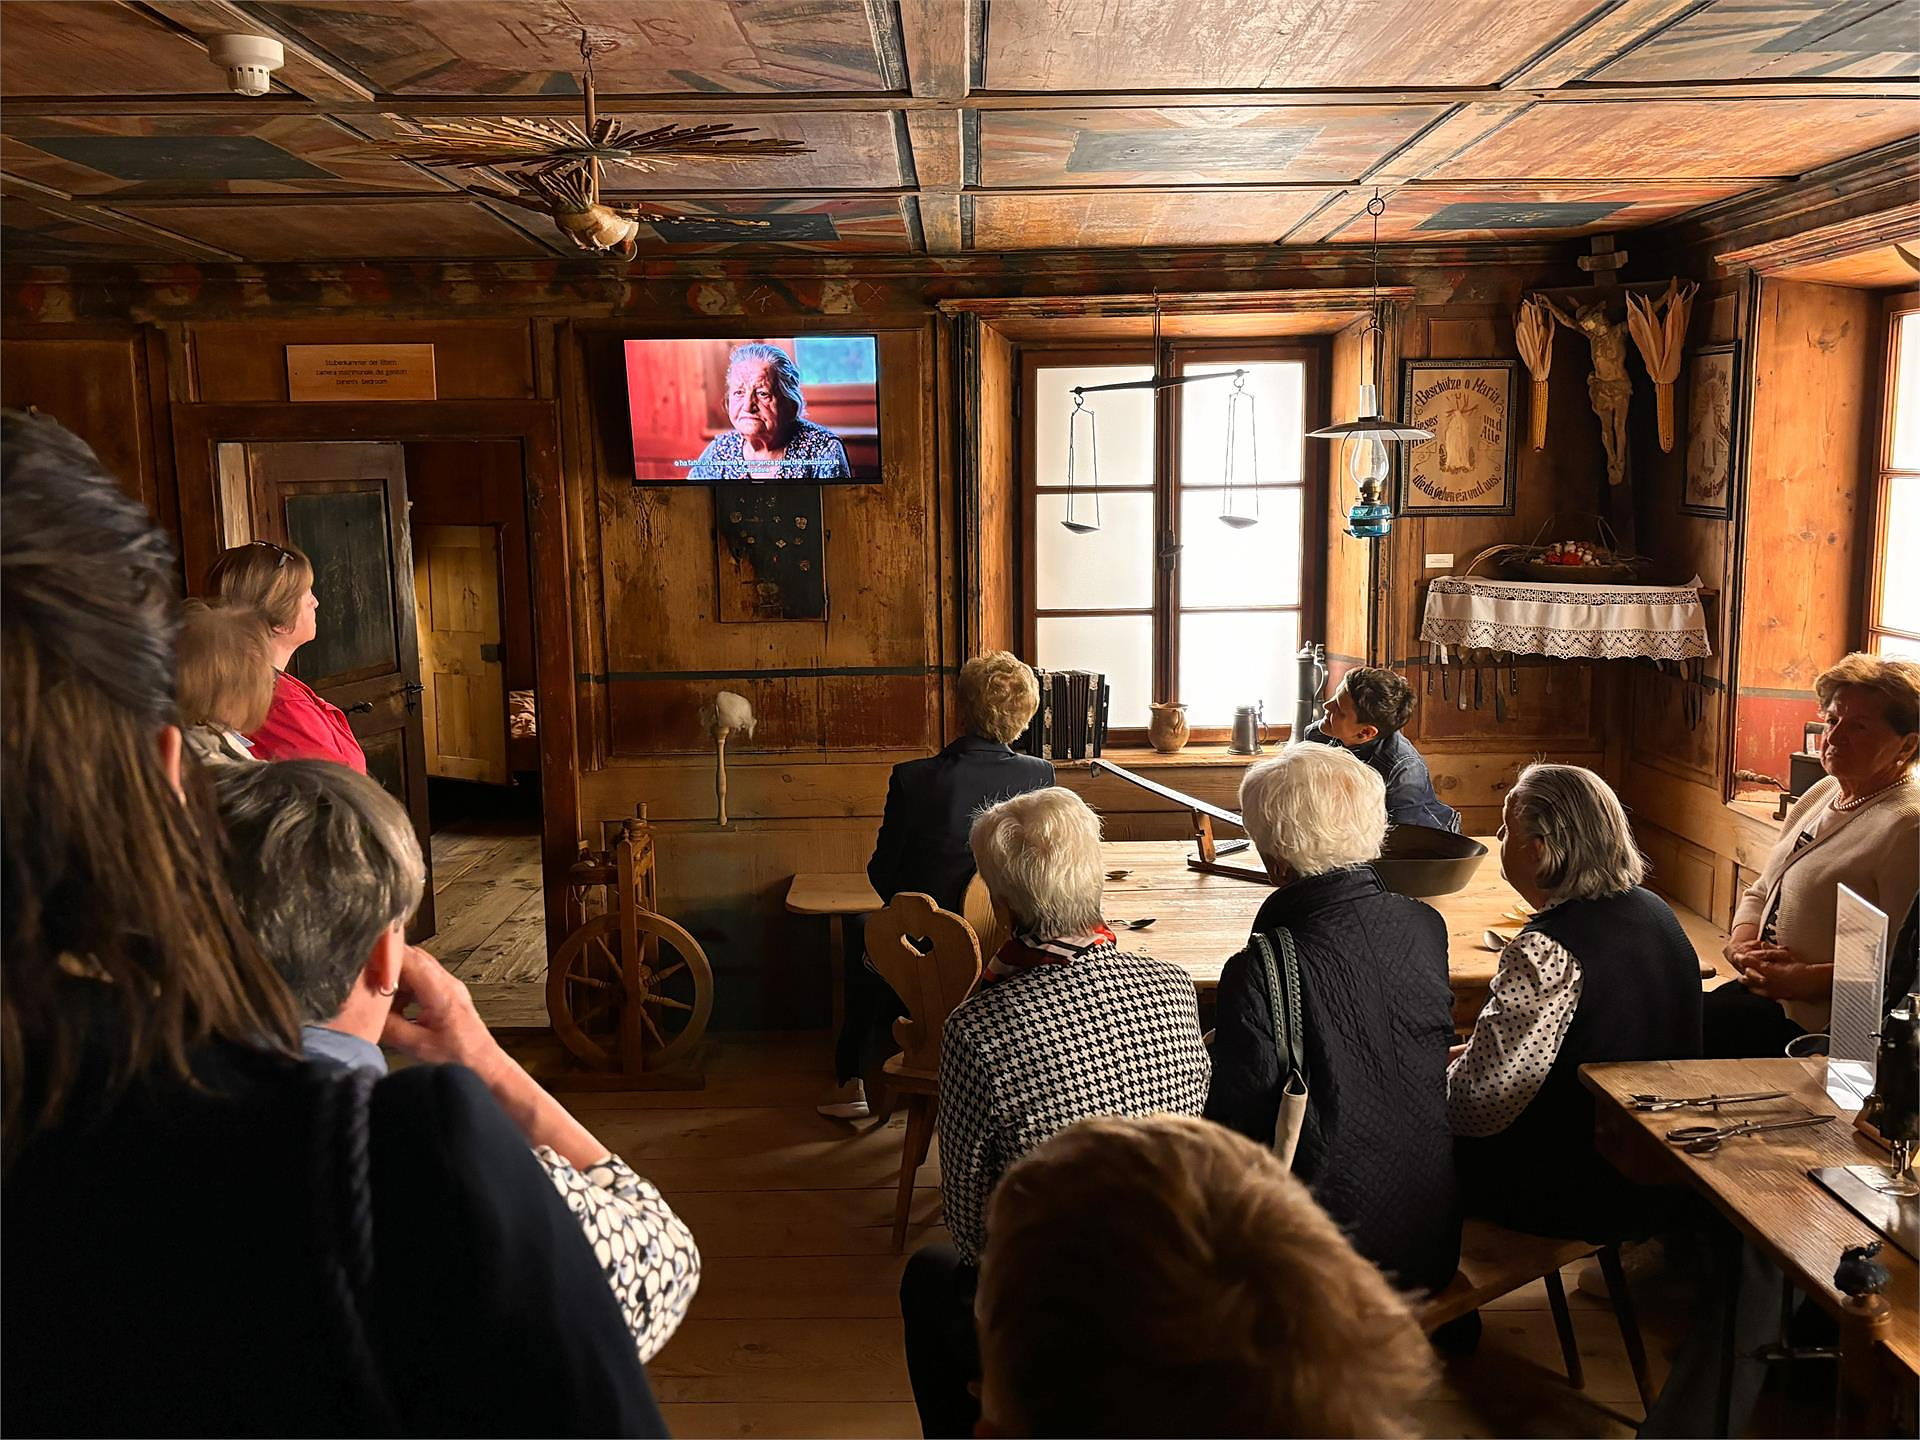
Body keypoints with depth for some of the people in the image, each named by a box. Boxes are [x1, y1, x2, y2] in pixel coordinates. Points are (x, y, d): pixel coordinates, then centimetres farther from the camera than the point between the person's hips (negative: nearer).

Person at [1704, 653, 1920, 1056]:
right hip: (1762, 988, 9)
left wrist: (1810, 980, -22)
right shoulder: (1823, 793, 14)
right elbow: (1760, 892, 21)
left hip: (1816, 1022, -8)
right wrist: (1742, 942, 1)